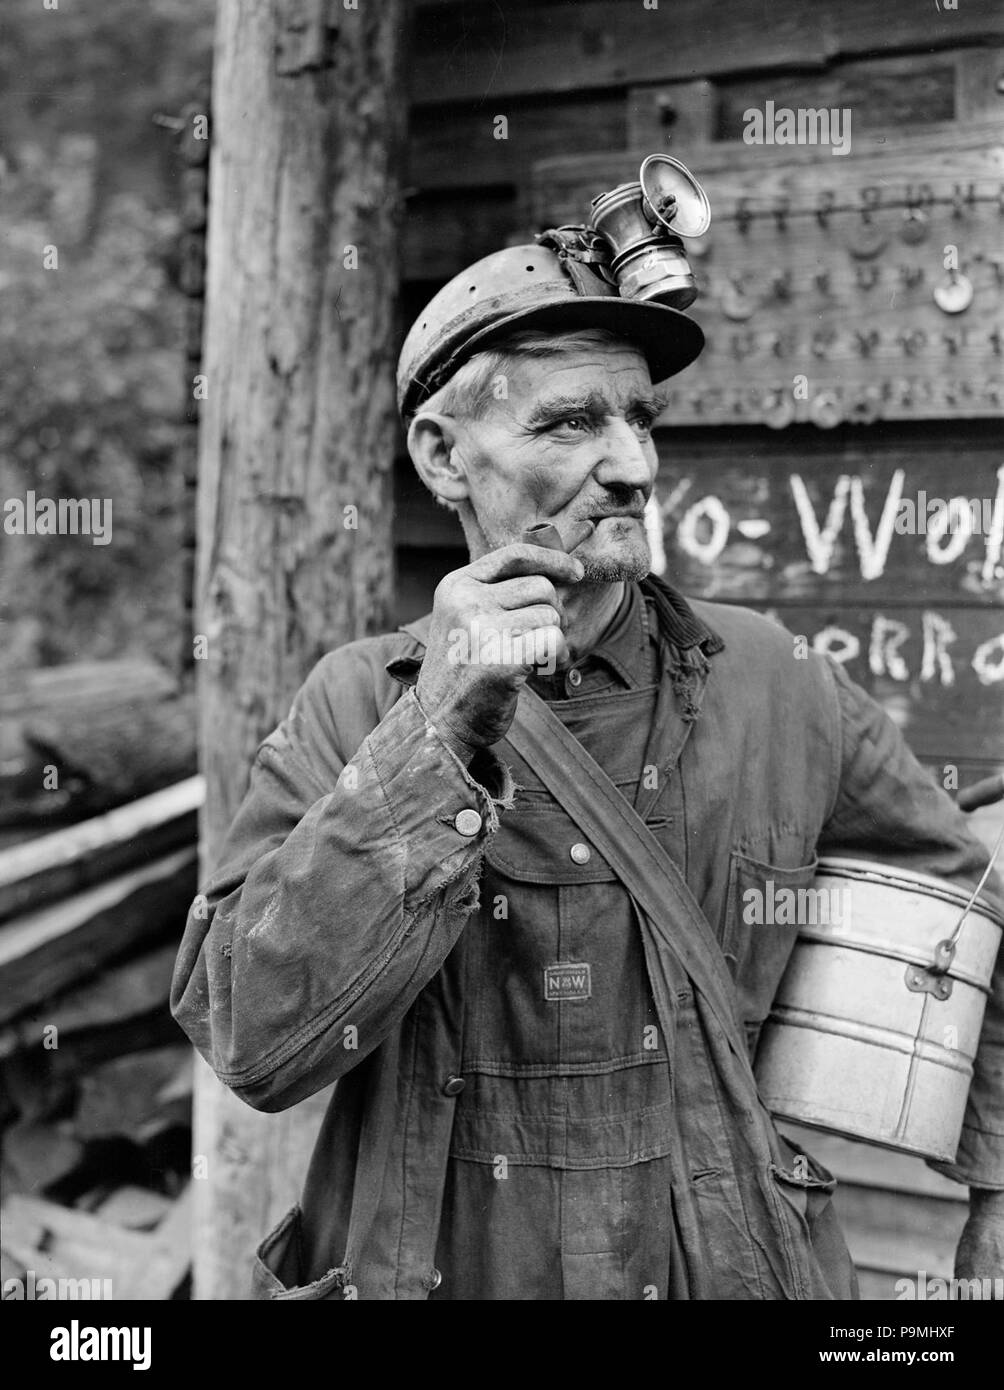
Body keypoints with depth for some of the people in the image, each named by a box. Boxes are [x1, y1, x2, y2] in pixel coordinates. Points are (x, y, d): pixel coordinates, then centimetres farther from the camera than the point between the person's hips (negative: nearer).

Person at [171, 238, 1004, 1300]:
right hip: (430, 1268, -1)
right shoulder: (356, 704, -9)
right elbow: (255, 1045, -21)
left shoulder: (774, 688, -6)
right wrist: (439, 735, -27)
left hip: (731, 1268, 1)